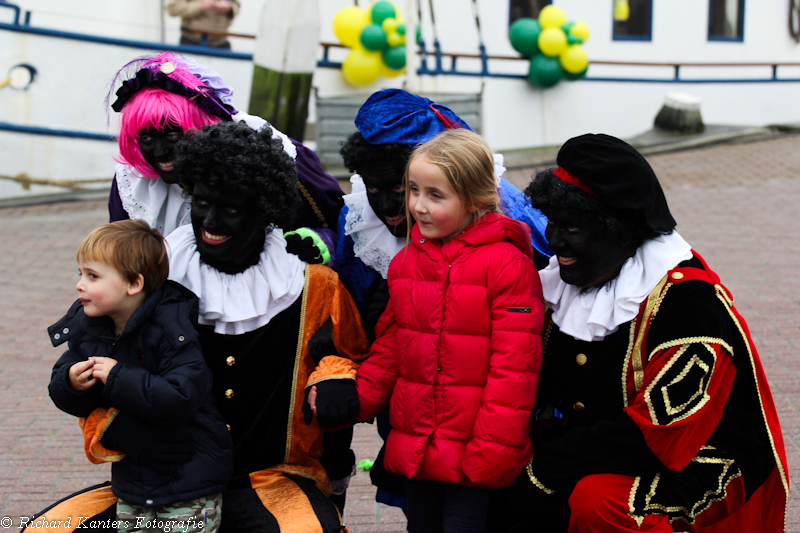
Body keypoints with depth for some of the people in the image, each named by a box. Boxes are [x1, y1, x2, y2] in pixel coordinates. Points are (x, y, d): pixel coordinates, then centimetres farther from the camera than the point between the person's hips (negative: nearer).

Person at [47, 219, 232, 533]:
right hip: (130, 478, 7)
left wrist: (118, 378, -29)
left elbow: (182, 396, -33)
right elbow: (63, 396, 7)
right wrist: (71, 384, -18)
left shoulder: (172, 329, -21)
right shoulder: (85, 326, 1)